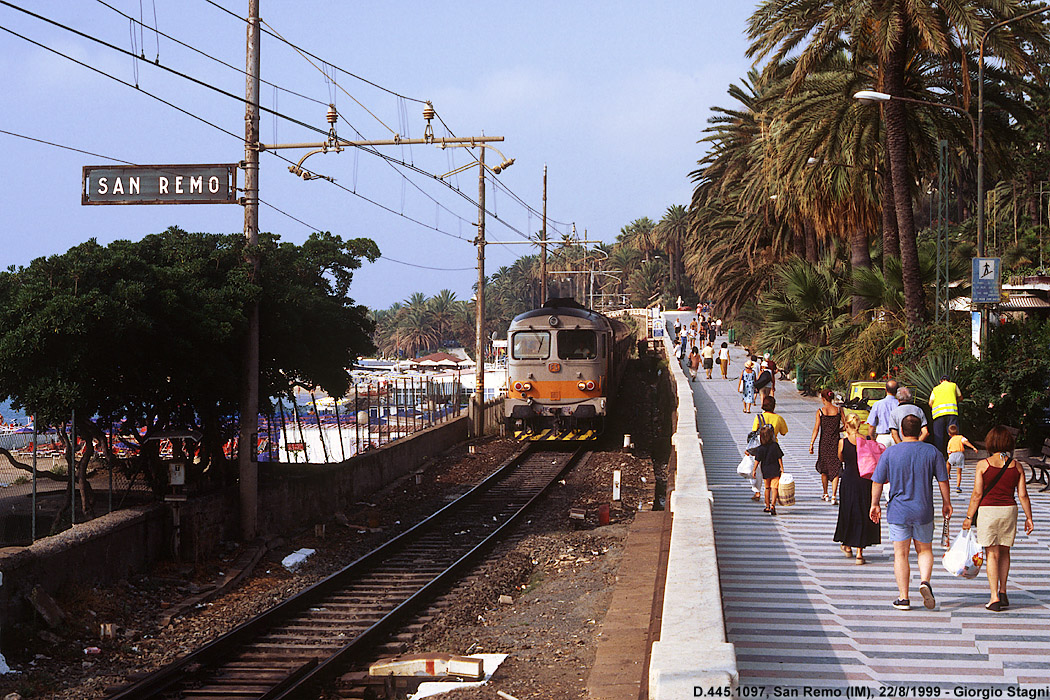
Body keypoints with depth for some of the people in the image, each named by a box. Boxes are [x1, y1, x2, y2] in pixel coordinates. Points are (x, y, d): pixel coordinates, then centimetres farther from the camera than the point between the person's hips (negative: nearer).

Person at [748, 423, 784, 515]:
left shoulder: (760, 448, -7)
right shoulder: (775, 445, -7)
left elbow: (757, 460, -6)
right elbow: (779, 458, -5)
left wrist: (754, 470, 3)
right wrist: (782, 468, 2)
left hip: (765, 471, 1)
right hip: (775, 470, -1)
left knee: (767, 488, 16)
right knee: (774, 488, -4)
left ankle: (767, 507, 23)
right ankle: (773, 506, -20)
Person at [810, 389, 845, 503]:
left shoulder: (820, 411, -5)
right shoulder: (839, 410, -1)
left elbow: (816, 429, -8)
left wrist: (811, 444, -6)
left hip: (824, 442, 0)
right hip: (836, 442, 0)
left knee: (824, 469, 18)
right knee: (835, 470, 0)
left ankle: (825, 494, 29)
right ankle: (834, 496, -12)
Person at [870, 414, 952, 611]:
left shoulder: (890, 452, -5)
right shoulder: (932, 452, -3)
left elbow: (877, 482, -2)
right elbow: (943, 480, 1)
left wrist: (875, 504, 10)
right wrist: (946, 503, 14)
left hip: (898, 511, -1)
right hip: (924, 511, 1)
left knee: (901, 554, 5)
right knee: (925, 550, 16)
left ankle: (903, 598, 5)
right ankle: (925, 581, -9)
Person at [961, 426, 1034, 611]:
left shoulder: (983, 465, -8)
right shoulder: (1017, 467, 1)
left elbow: (977, 494, -8)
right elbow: (1023, 495, 1)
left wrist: (969, 517, -1)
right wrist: (1028, 517, 10)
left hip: (988, 511, -3)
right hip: (1009, 510, 3)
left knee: (992, 554, 0)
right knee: (1004, 552, 19)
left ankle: (994, 598, -5)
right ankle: (1002, 592, 21)